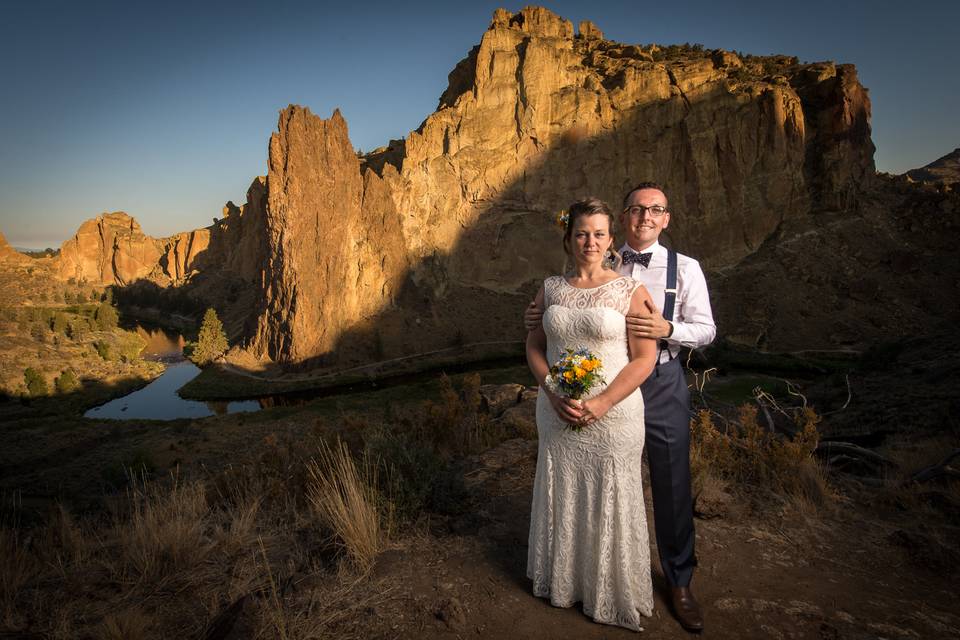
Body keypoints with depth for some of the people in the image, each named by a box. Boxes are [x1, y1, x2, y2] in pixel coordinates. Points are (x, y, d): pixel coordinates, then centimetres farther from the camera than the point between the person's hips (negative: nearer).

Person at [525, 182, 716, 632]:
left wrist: (668, 329, -23)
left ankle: (679, 583, 33)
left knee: (672, 488, 9)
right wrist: (538, 316, -14)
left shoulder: (685, 268, -2)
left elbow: (706, 329, -3)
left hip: (662, 385, -1)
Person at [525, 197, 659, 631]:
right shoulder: (551, 288, 4)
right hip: (557, 413, 4)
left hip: (613, 414, -3)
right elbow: (534, 345, 4)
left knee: (609, 502, 8)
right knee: (561, 497, 16)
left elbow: (645, 359, -10)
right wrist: (554, 395, -11)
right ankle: (562, 582, 40)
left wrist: (602, 404, -19)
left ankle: (612, 594, 33)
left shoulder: (630, 291, -8)